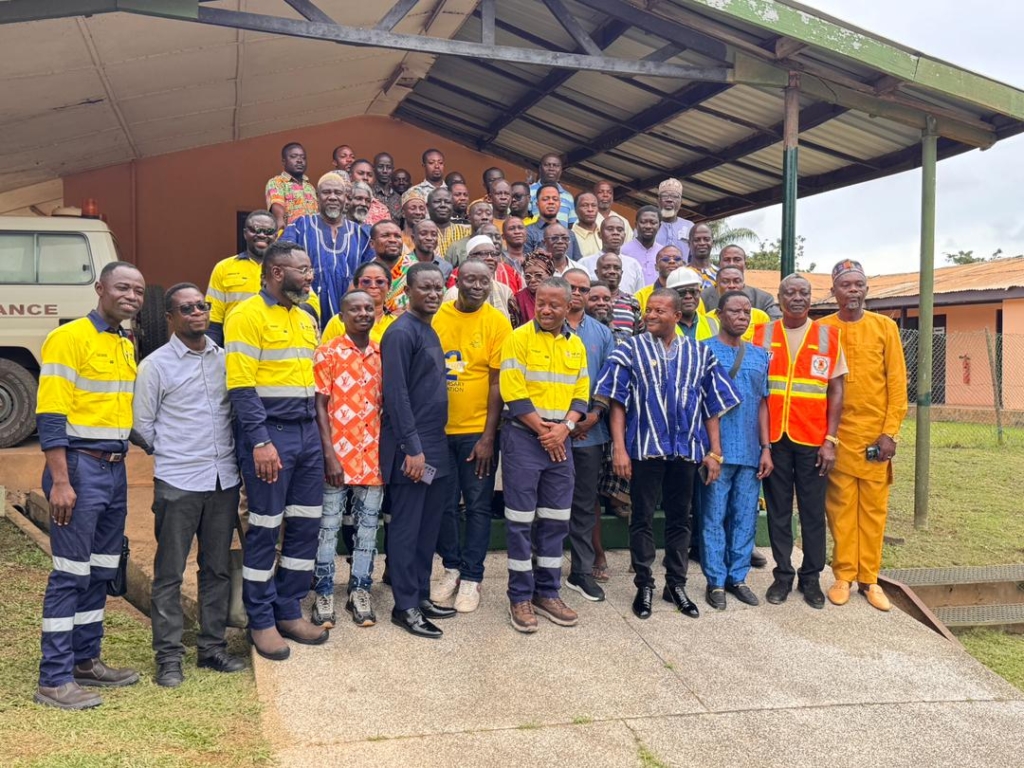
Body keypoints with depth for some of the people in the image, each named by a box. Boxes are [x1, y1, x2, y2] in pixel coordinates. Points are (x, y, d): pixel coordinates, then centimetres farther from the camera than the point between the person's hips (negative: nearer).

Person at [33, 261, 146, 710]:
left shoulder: (127, 346, 14)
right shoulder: (68, 338, -10)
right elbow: (50, 416, -15)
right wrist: (60, 482, -20)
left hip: (116, 469, 8)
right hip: (81, 467, -8)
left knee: (101, 572, 14)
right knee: (70, 574, -4)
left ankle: (85, 661, 25)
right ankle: (53, 679, 4)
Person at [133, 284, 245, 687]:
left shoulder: (224, 358, 7)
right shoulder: (156, 365, -4)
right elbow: (142, 424, 0)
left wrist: (226, 453, 9)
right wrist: (173, 455, 4)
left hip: (224, 479, 4)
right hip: (177, 483, -4)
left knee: (218, 569, 11)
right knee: (170, 573, 2)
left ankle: (212, 647, 23)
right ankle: (169, 656, 11)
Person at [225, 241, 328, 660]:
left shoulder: (306, 319, 15)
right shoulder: (248, 316, -9)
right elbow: (241, 386, -15)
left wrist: (317, 431, 14)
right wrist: (261, 442, -20)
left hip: (307, 432, 8)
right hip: (269, 434, -7)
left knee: (305, 525, 10)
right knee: (265, 528, 1)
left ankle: (289, 612, 24)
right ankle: (261, 621, 14)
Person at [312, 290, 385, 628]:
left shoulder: (383, 355, 9)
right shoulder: (328, 353, -3)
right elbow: (319, 406, -6)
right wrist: (329, 454, -13)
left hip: (373, 454, 4)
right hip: (338, 454, -4)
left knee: (368, 524, 10)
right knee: (328, 525, 3)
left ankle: (360, 591, 21)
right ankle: (323, 593, 14)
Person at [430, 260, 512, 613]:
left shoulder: (497, 322, -5)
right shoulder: (436, 316, 0)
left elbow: (497, 382, -6)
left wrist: (488, 436, -10)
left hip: (478, 431, -2)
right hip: (439, 428, 2)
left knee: (478, 506, 6)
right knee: (444, 504, 11)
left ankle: (471, 577, 18)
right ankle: (451, 567, 28)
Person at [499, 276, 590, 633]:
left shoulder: (576, 345, 11)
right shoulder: (519, 338, -6)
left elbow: (581, 394, 10)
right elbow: (513, 393, -12)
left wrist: (564, 428, -8)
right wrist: (543, 430, -12)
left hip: (560, 439, 5)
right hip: (523, 436, -5)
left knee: (555, 519, 9)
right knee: (521, 520, -1)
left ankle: (547, 593, 20)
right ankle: (520, 597, 9)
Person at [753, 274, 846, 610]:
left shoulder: (828, 336, 3)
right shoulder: (762, 335, 5)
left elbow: (836, 391, 2)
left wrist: (830, 440, -5)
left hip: (813, 439, 0)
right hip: (773, 437, 1)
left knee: (813, 511, 6)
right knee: (778, 510, 7)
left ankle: (811, 577, 18)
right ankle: (783, 575, 19)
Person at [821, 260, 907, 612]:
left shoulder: (885, 327, 4)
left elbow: (897, 382, 2)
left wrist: (890, 432, -5)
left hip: (876, 434, 1)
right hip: (838, 433, 0)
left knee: (874, 508, 5)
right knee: (840, 506, 3)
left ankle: (869, 578, 15)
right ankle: (844, 576, 14)